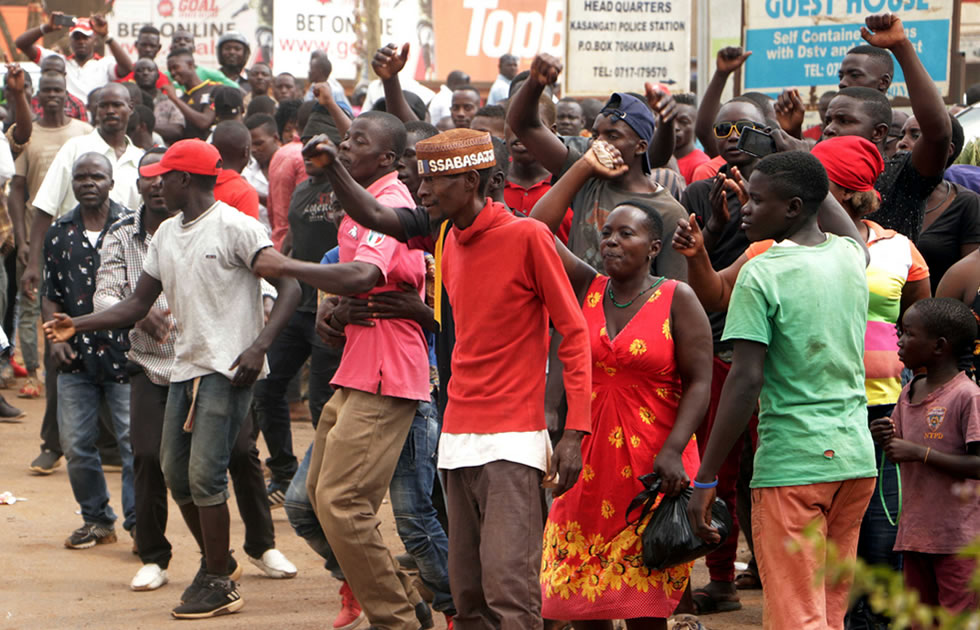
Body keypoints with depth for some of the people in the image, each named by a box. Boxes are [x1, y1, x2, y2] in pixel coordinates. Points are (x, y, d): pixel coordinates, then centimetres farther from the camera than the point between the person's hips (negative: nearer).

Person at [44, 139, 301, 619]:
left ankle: (218, 585, -1)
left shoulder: (234, 227, -10)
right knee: (175, 472, 10)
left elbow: (289, 287, -16)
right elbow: (138, 304, 18)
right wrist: (78, 326, 4)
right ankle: (216, 561, 29)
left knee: (204, 474, -12)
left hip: (227, 369, -8)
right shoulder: (166, 235, 16)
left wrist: (259, 346, -27)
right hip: (185, 367, 8)